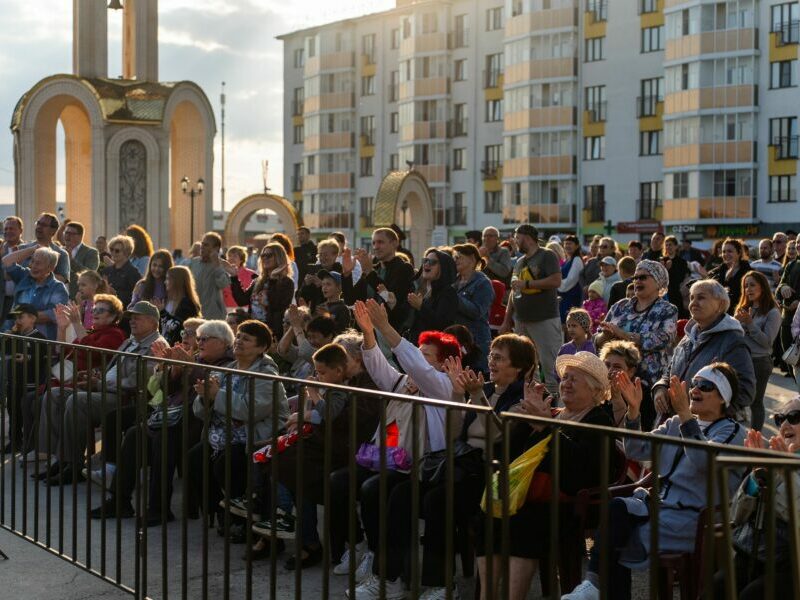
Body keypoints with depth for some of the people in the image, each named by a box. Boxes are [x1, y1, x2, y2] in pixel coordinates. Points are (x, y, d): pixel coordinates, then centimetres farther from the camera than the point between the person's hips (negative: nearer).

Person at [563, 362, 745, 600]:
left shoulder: (732, 432, 1)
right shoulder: (676, 423, 19)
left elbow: (704, 460, -21)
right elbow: (637, 451, 8)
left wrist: (685, 415, -29)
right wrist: (634, 411, -6)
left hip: (691, 518, -6)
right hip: (660, 505, 6)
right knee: (616, 507, -25)